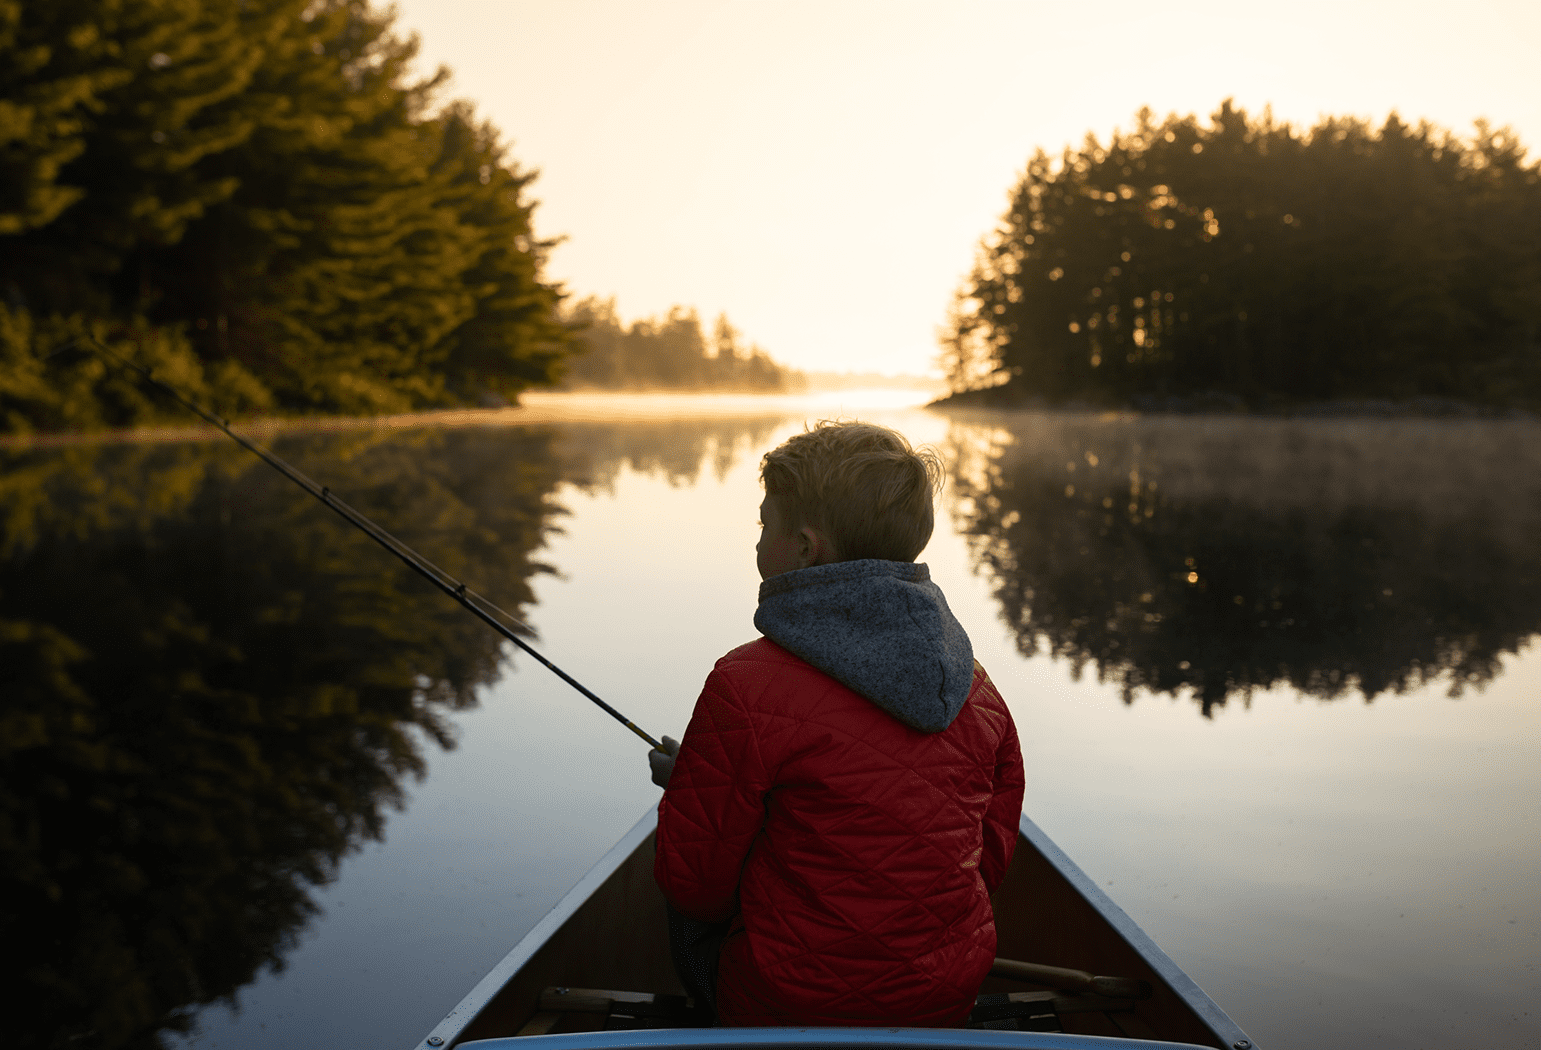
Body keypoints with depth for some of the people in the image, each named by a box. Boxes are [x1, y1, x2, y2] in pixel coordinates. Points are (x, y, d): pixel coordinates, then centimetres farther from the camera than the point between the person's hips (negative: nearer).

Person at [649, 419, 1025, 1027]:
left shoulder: (746, 687, -20)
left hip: (793, 1008, -6)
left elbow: (694, 883, -13)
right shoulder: (977, 687, -1)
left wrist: (687, 784, 6)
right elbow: (991, 858, 6)